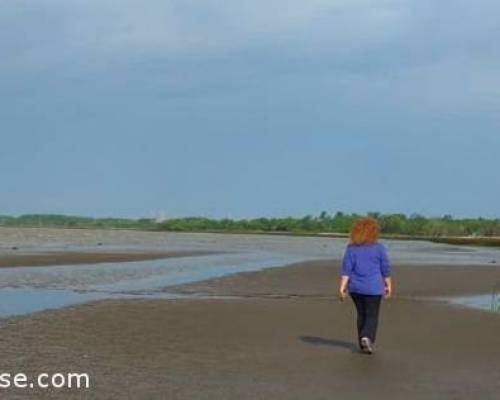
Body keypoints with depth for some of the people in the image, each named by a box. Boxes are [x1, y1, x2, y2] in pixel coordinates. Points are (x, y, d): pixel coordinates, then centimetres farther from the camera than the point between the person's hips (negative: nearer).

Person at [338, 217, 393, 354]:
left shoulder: (351, 248, -1)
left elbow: (346, 269, -5)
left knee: (361, 314, 15)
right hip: (373, 288, -3)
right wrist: (388, 285, 9)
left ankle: (363, 342, 21)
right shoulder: (379, 248, -5)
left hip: (356, 287, 3)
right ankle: (367, 337, -19)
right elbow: (386, 269, 0)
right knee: (372, 316, 3)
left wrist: (342, 286, -6)